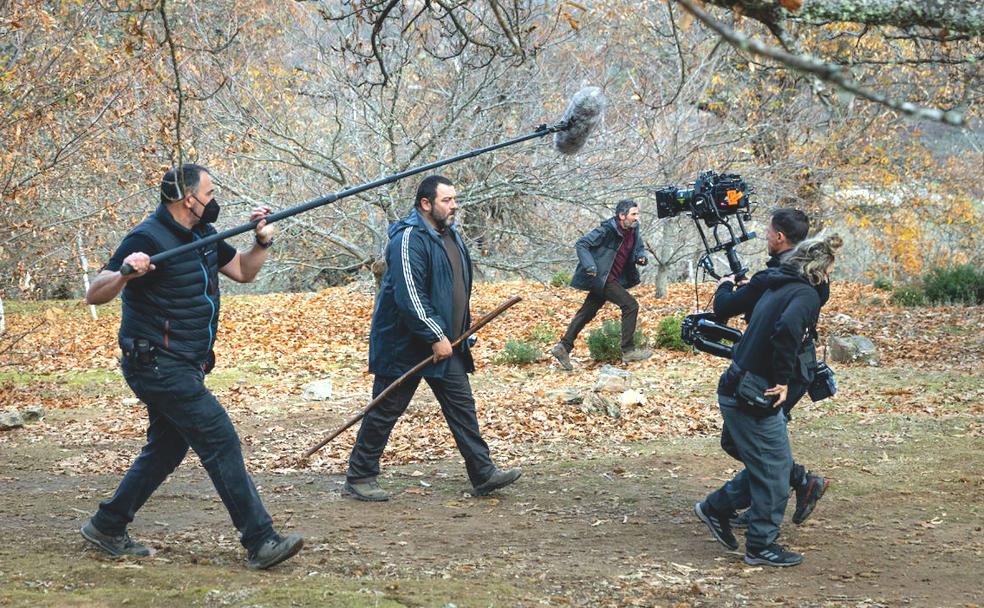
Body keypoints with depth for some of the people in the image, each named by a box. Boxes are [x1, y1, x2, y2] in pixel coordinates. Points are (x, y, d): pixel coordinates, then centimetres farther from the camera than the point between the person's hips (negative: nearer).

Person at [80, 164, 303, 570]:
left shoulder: (202, 235, 10)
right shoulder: (148, 239, -18)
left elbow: (243, 272, 19)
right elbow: (94, 295, -22)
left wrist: (262, 241, 0)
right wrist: (124, 273, -42)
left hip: (183, 367, 10)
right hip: (159, 365, -10)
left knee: (166, 449, 17)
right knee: (221, 442, -11)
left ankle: (106, 527, 29)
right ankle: (261, 543, -9)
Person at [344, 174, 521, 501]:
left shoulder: (450, 235, 11)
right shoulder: (410, 239, -19)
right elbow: (409, 296, -26)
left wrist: (459, 334, 19)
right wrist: (436, 337, -23)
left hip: (444, 343, 9)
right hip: (405, 345, -9)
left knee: (462, 405, 7)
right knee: (386, 411, 1)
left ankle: (483, 475, 12)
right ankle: (359, 477, 13)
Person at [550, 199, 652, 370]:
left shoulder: (633, 231, 4)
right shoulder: (607, 230, -19)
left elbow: (639, 248, 21)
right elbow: (581, 244, -17)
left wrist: (641, 257, -2)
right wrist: (589, 265, -29)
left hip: (611, 280, 8)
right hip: (601, 278, -8)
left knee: (587, 313, 11)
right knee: (630, 305, -13)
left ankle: (563, 347, 17)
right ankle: (628, 351, -7)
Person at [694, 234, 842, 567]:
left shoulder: (775, 287, 15)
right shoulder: (806, 295, -14)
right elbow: (787, 329, -33)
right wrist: (784, 380, -22)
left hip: (735, 390, 9)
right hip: (753, 399, -9)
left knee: (772, 465, 20)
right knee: (774, 471, 3)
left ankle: (716, 507, 27)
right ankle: (761, 546, 13)